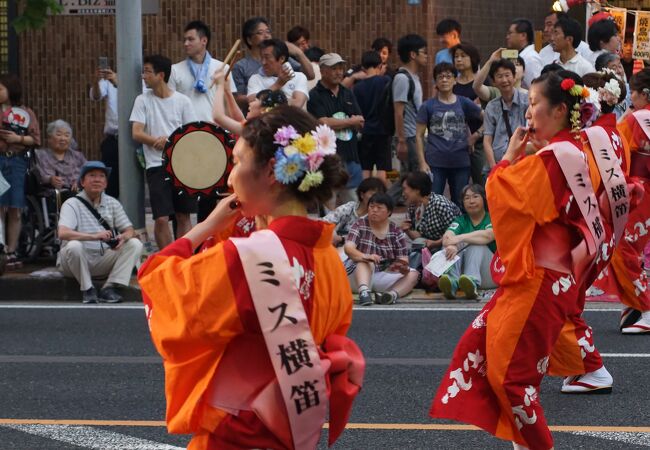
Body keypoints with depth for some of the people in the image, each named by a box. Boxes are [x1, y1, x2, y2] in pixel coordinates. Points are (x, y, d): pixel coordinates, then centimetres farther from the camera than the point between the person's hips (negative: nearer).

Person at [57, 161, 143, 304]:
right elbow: (63, 233, -25)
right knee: (74, 245, -36)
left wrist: (123, 237, -21)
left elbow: (130, 231, 6)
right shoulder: (72, 204, -8)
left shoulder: (112, 203, 9)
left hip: (104, 262, 5)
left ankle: (110, 288, -18)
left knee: (135, 244, -13)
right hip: (79, 260, -4)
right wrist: (95, 236, -37)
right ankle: (87, 289, -15)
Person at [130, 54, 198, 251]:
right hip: (157, 166, -1)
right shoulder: (143, 100, 3)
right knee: (161, 218, -8)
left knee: (184, 216, 6)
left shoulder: (182, 101, 3)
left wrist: (168, 140, -15)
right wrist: (159, 141, -18)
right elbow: (137, 133, -4)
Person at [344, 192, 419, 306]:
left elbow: (403, 260, -5)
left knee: (413, 274, -15)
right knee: (366, 262, -31)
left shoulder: (397, 233, 3)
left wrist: (403, 268, -31)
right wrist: (365, 256, -40)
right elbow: (348, 248, -19)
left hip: (382, 278, 3)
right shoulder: (360, 225, -3)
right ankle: (364, 292, -55)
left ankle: (393, 294, -42)